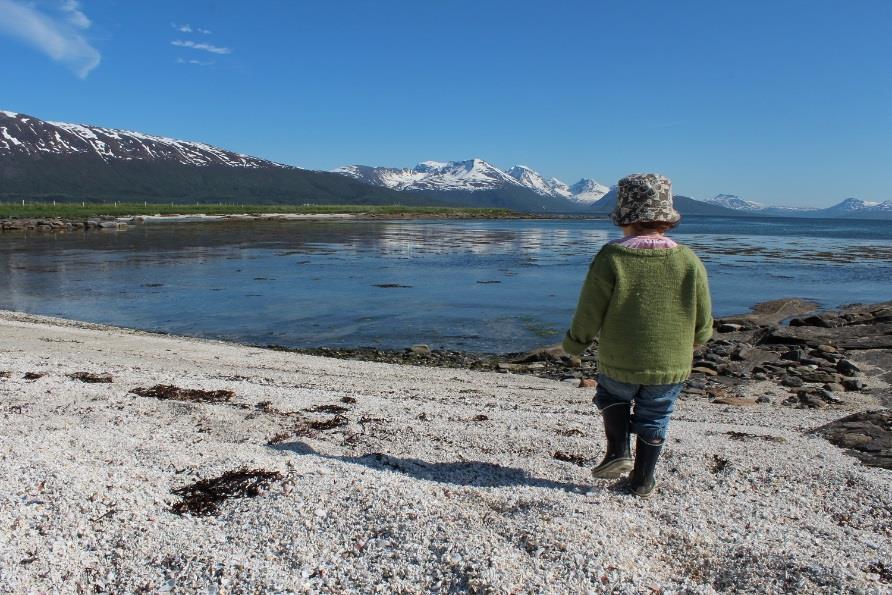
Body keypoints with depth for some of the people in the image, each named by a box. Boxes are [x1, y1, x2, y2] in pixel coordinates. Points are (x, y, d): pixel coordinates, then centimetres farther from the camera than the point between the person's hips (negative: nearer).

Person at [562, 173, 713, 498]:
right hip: (671, 367, 2)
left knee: (612, 395, 29)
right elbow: (703, 325, -1)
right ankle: (643, 479, 32)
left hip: (618, 364, -2)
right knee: (654, 419, 22)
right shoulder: (688, 260, -8)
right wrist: (690, 343, 21)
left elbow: (588, 316, -13)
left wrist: (574, 343, 7)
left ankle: (619, 451, 18)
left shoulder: (611, 258, -16)